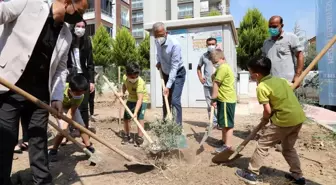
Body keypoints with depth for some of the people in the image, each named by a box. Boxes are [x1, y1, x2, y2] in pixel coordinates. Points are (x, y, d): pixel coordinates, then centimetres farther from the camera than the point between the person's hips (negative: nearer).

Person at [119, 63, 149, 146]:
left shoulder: (140, 83, -36)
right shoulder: (125, 78, -17)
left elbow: (140, 99, -41)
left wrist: (135, 112, -49)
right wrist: (122, 93, -8)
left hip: (142, 100, -6)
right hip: (131, 99, 6)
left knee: (140, 117, -19)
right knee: (126, 118, 6)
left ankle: (140, 137, -7)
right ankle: (127, 136, 24)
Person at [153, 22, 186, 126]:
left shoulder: (175, 44, -31)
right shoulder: (157, 42, -10)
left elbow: (174, 67, -31)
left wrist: (168, 86, -33)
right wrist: (159, 61, -1)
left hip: (178, 73, -6)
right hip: (165, 73, 6)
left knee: (175, 100, -14)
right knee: (165, 100, 10)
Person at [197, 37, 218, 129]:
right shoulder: (204, 56, 5)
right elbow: (199, 67, 19)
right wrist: (200, 78, 7)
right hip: (207, 85, 2)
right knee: (210, 105, 7)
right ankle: (213, 122, 19)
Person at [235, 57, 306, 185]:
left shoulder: (261, 87, -9)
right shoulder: (281, 80, 14)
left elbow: (268, 110, -11)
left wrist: (264, 119, 10)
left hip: (284, 120, -8)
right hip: (299, 117, 8)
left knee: (262, 144, 4)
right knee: (288, 148, 25)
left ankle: (252, 174, 11)